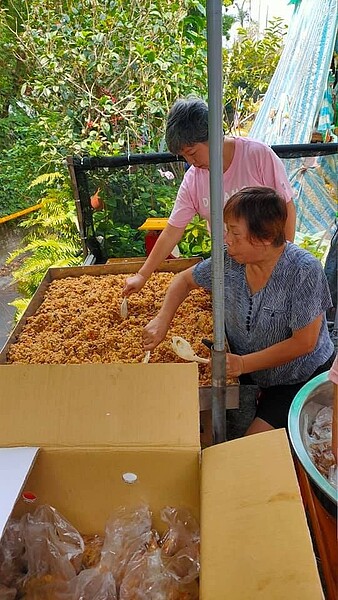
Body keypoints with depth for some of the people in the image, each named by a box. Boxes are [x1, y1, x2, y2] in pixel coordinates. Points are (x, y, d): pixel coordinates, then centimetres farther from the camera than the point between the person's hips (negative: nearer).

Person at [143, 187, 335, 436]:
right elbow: (184, 280, 5)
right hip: (246, 372, 5)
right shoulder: (229, 261, -11)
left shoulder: (304, 270, -27)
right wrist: (162, 320, -11)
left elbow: (304, 342, -23)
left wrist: (244, 364, -25)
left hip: (301, 378, -4)